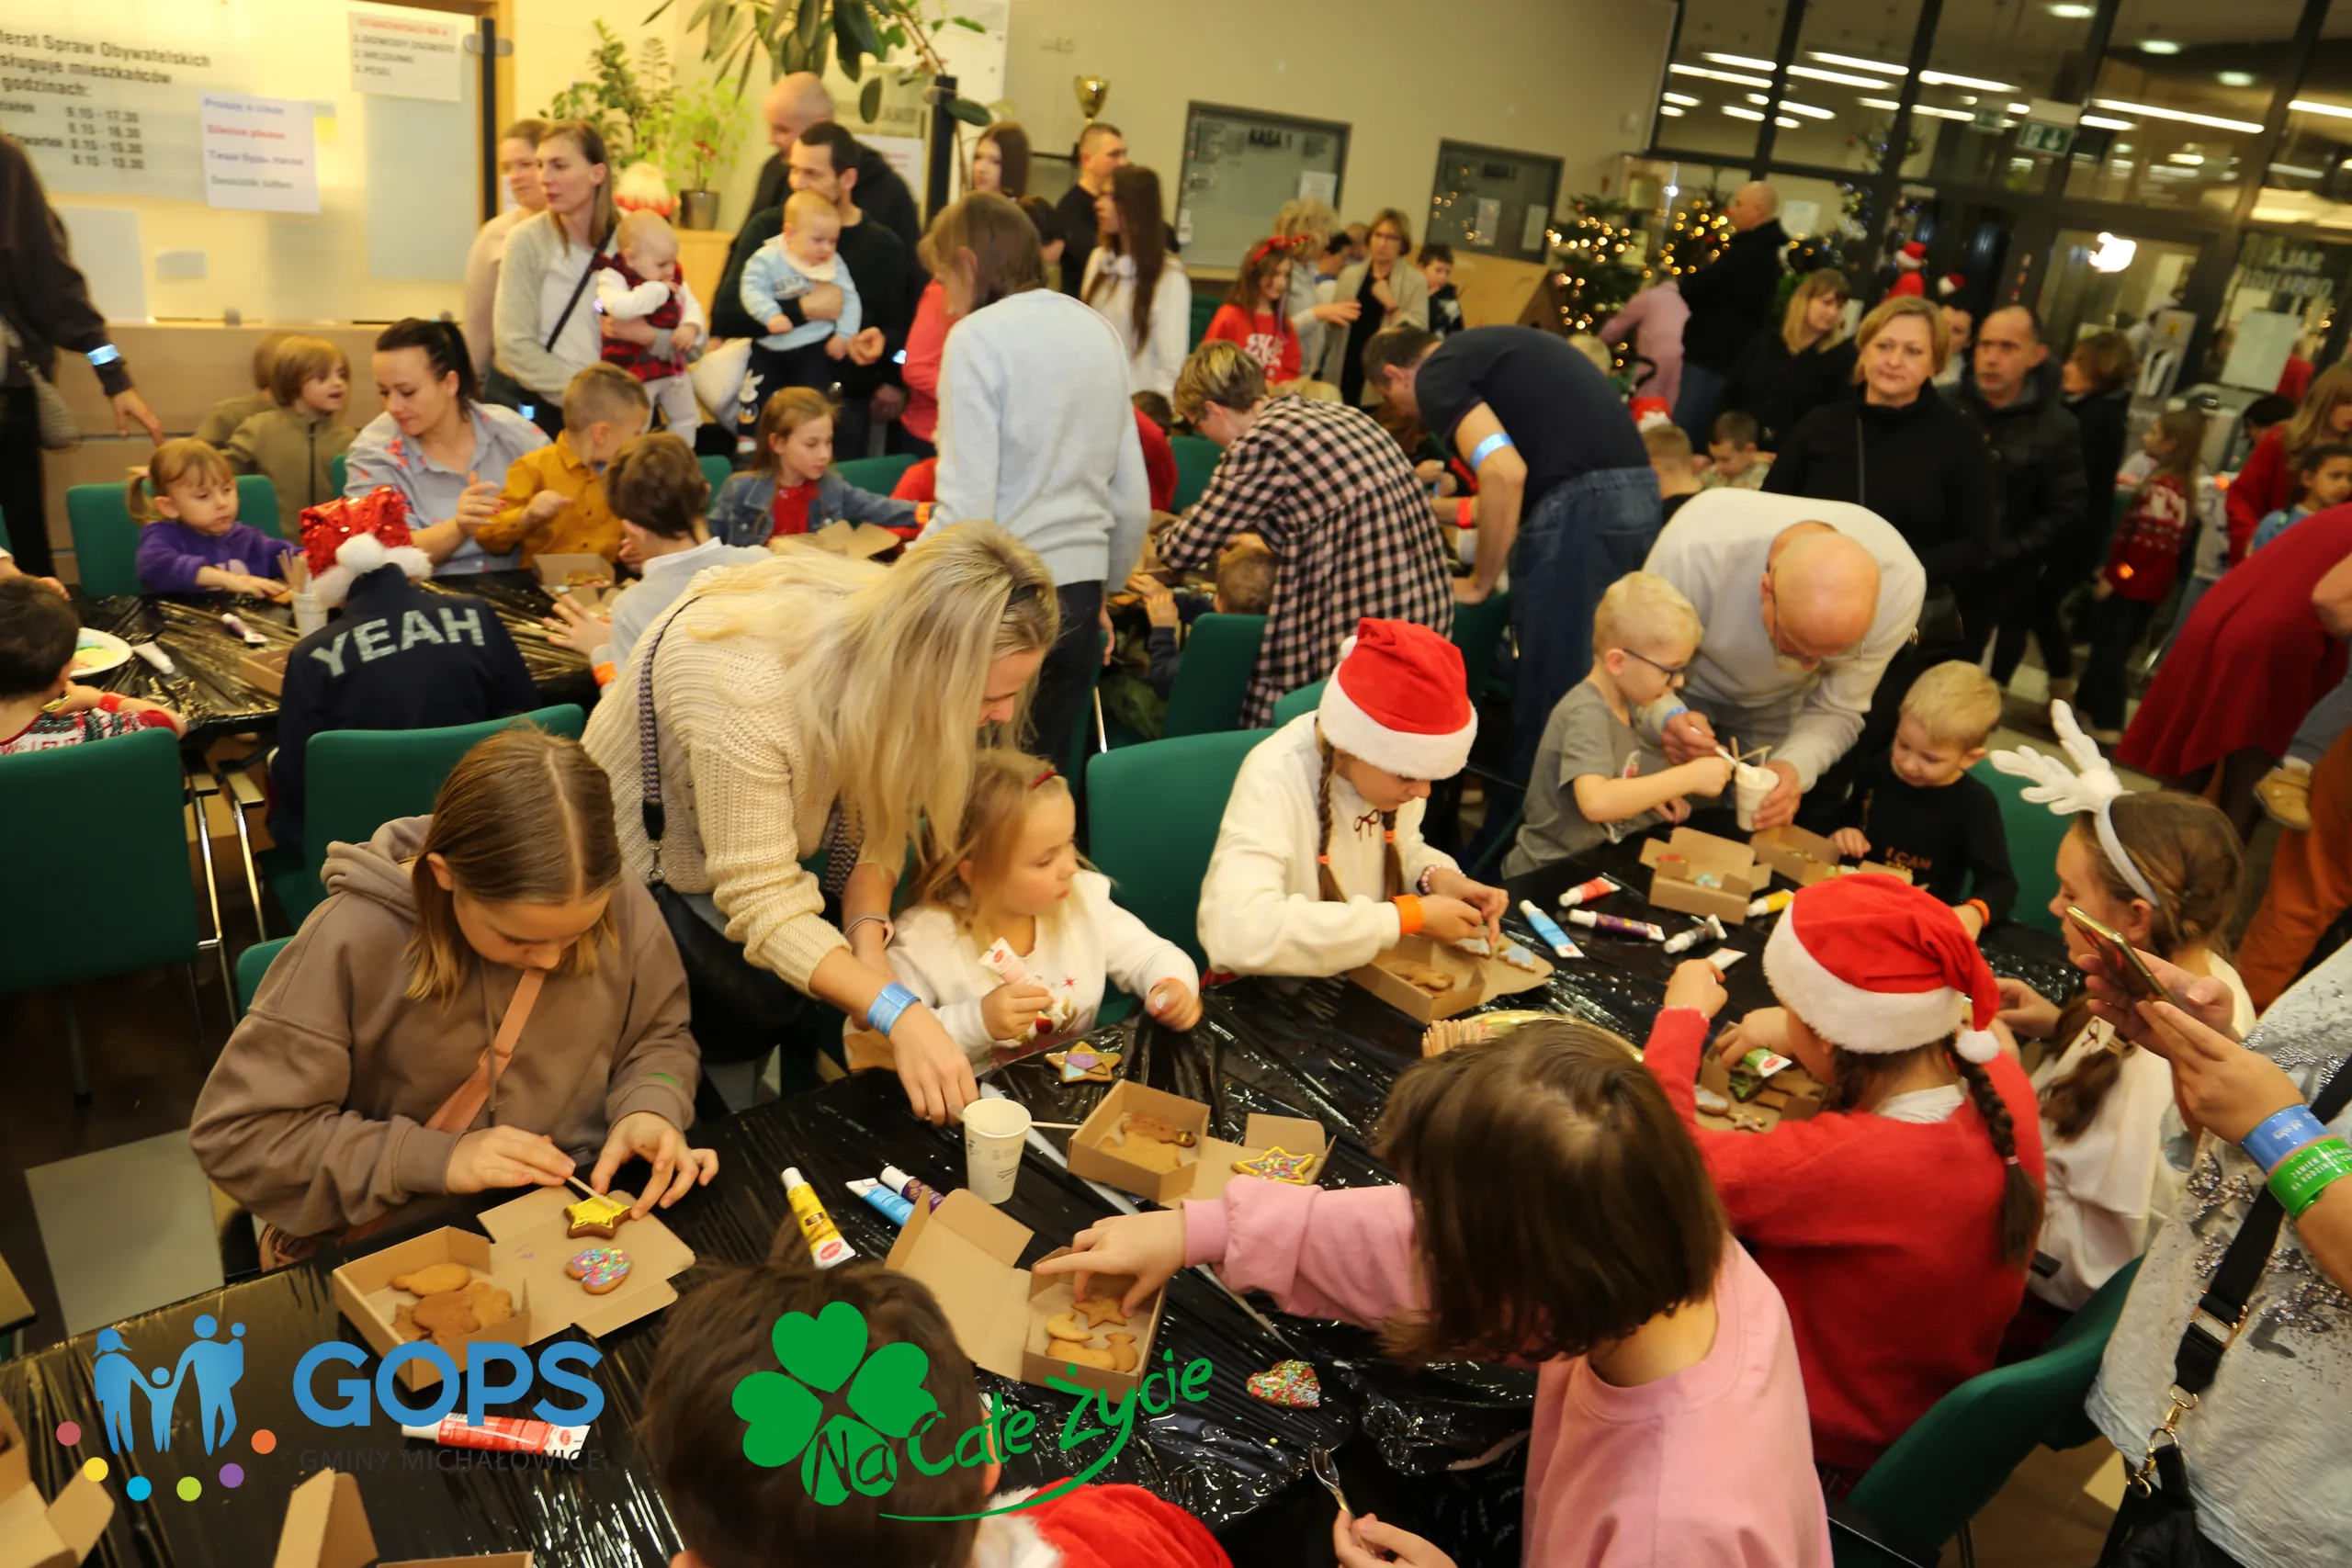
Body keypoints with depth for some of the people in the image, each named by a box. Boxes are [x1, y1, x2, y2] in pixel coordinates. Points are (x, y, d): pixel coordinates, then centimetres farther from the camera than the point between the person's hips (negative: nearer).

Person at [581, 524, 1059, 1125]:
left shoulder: (887, 629, -21)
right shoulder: (749, 689, -41)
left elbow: (877, 815, -12)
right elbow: (760, 899, -37)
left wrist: (868, 935, -28)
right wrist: (898, 1014, -45)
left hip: (758, 852, 6)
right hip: (652, 864, -6)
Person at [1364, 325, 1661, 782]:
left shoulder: (1438, 374, 0)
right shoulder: (1489, 346, 26)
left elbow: (1504, 473, -15)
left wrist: (1479, 583, -3)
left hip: (1581, 504, -9)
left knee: (1547, 693, 0)